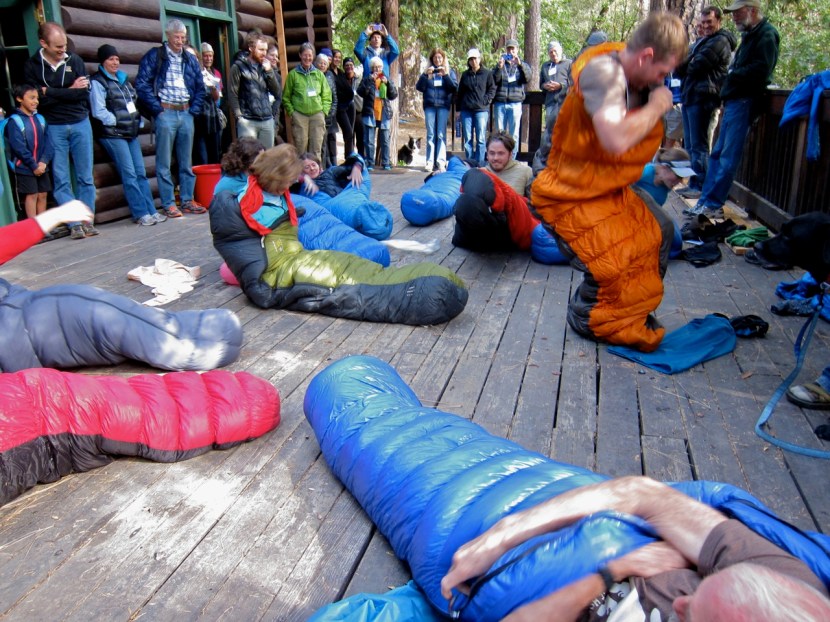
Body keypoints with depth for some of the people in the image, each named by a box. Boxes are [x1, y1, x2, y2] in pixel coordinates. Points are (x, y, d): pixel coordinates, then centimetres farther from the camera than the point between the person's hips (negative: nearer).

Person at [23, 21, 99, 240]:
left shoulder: (74, 60, 3)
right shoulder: (31, 66, 0)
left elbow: (84, 92, -7)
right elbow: (38, 99, -9)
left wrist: (52, 93, -10)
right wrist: (69, 91, -9)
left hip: (80, 124, 1)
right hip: (53, 128, -1)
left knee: (86, 177, 4)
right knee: (61, 180, -1)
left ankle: (87, 221, 11)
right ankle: (74, 223, 3)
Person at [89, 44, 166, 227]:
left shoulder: (122, 79, 19)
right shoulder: (97, 82, -3)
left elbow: (133, 102, 21)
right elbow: (99, 111, -11)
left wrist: (137, 122, 8)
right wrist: (117, 122, -10)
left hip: (131, 133, 7)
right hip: (113, 134, -7)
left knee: (141, 173, 4)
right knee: (129, 174, -10)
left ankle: (151, 211, 5)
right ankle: (141, 214, -8)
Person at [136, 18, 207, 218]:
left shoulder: (191, 59, 15)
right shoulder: (154, 56, 1)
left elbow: (200, 87, 18)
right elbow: (141, 84, -6)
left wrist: (195, 110, 6)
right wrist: (157, 109, -10)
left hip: (186, 113, 5)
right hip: (165, 112, -4)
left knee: (186, 161, 8)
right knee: (164, 162, -3)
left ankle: (187, 201, 15)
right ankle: (168, 203, 2)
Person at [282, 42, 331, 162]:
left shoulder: (319, 74, 13)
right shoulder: (293, 74, 5)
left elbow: (327, 95, 15)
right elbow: (286, 97, 7)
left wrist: (324, 111, 4)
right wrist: (291, 112, -4)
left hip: (317, 114, 2)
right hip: (299, 115, -2)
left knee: (317, 147, 1)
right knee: (301, 146, -5)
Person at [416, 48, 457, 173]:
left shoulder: (450, 71, 12)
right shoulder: (428, 71, 13)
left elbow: (455, 87, 0)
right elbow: (419, 87, 3)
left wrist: (445, 75, -11)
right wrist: (425, 74, -11)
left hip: (443, 106, -1)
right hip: (429, 106, 1)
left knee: (441, 134, -5)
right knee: (431, 135, -1)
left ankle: (441, 162, -7)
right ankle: (430, 162, -3)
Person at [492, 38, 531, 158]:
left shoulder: (523, 65, 13)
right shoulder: (500, 64, 14)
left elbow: (527, 78, -7)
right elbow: (494, 80, -1)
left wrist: (520, 64, -21)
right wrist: (499, 67, -17)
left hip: (515, 103, 0)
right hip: (500, 103, 1)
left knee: (514, 134, 0)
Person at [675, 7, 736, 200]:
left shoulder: (720, 41, -5)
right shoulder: (701, 42, 25)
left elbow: (696, 66, -14)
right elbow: (680, 69, 17)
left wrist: (684, 67, 4)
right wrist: (684, 68, -4)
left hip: (703, 98, -10)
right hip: (690, 96, 10)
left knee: (698, 145, -11)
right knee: (690, 145, 11)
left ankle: (701, 186, -9)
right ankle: (693, 183, 16)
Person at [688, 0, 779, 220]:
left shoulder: (766, 35, -7)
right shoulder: (750, 35, 22)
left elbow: (760, 71, -18)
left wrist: (733, 75, -6)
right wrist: (728, 85, 3)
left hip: (745, 102, -10)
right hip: (734, 101, 10)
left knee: (728, 158, -9)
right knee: (717, 154, 8)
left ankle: (713, 205, -8)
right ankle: (706, 201, 11)